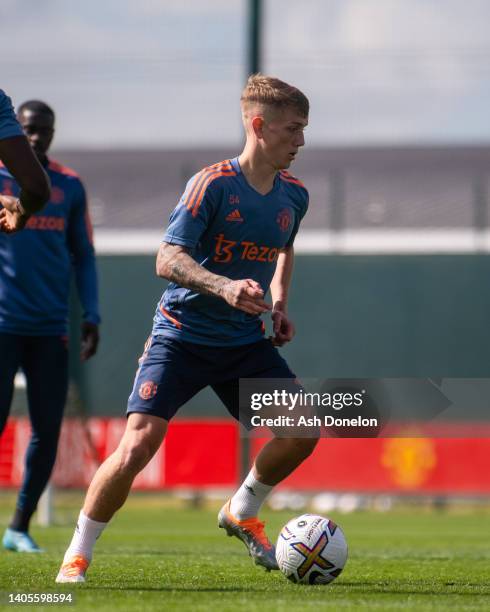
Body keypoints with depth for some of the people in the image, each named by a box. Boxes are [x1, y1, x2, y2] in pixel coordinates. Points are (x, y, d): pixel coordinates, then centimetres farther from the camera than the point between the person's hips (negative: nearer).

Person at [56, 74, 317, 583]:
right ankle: (77, 555, -1)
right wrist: (225, 287, -37)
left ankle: (243, 512, 20)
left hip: (245, 343, 6)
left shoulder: (293, 196, 4)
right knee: (138, 446, -18)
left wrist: (279, 304, 12)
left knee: (303, 428, -7)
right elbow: (168, 260, -22)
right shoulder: (212, 184, -16)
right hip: (182, 336, -6)